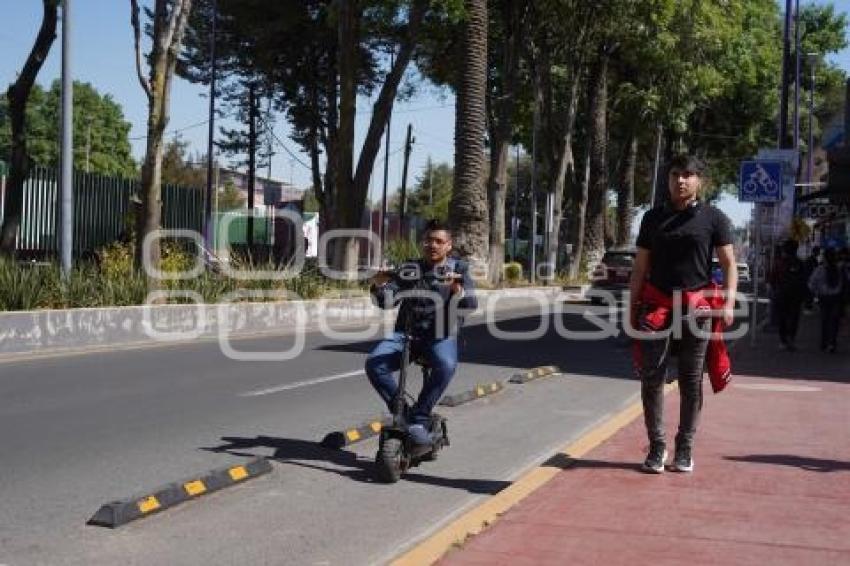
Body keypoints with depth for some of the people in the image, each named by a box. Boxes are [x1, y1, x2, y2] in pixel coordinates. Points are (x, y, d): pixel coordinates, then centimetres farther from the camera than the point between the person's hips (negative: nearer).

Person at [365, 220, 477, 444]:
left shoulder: (458, 270, 6)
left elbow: (470, 306, -9)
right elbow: (387, 301, 2)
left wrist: (458, 291, -31)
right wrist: (379, 286, -20)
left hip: (441, 336, -2)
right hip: (406, 333, 3)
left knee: (446, 365, -36)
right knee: (374, 363, -23)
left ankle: (419, 418, -20)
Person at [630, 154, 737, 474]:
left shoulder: (713, 218, 5)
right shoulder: (654, 218, 12)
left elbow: (728, 264, 2)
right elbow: (641, 266, 13)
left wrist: (728, 303, -10)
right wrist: (632, 306, 7)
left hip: (697, 307, -2)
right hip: (655, 304, 2)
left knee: (691, 381, 4)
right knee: (651, 377, -1)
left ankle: (685, 448, 13)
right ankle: (656, 445, 8)